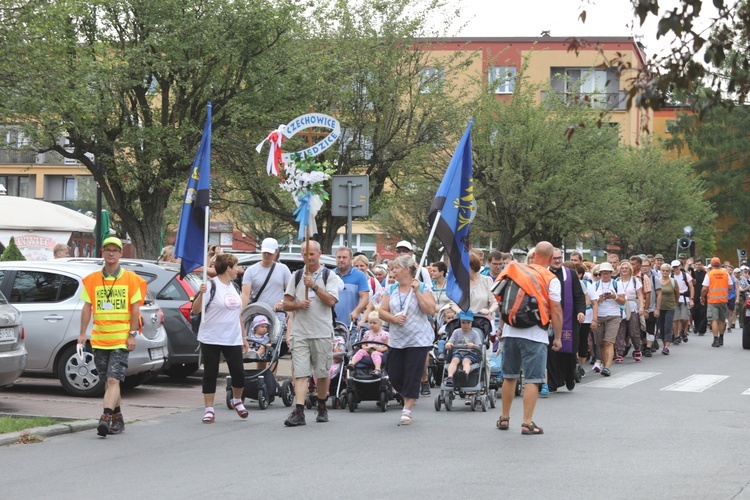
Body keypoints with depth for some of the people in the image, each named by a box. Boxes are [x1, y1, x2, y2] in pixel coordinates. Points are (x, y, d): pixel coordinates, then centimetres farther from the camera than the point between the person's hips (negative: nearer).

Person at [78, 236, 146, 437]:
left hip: (121, 339, -4)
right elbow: (87, 307, 7)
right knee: (109, 380, 12)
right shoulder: (92, 280, 7)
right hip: (99, 338, 4)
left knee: (113, 380, -13)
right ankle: (117, 418, 25)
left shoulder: (130, 279, -1)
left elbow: (135, 308, -1)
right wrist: (83, 334, 0)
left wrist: (132, 334, -8)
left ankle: (106, 418, -21)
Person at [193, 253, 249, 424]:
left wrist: (243, 338, 18)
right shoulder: (211, 285, -10)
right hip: (211, 339, -5)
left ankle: (237, 401, 25)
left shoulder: (234, 287, 13)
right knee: (210, 374, 1)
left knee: (238, 372, 1)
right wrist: (201, 294, -31)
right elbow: (195, 310, -14)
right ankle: (209, 410, 7)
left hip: (233, 339, 5)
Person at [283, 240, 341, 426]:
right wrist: (297, 304, -9)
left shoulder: (330, 276, 3)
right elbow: (286, 304, 11)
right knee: (300, 373, -8)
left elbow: (331, 301, -11)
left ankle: (322, 407, 25)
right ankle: (299, 412, -15)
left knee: (322, 373, 8)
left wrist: (313, 285, -16)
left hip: (322, 332, -2)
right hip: (300, 332, 2)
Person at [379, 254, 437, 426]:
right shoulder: (391, 289, 9)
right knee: (394, 376, 5)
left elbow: (430, 310, -14)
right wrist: (394, 318, -13)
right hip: (396, 339, 5)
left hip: (418, 340, -5)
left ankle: (407, 411, 4)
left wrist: (417, 291, -16)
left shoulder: (423, 288, -3)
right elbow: (382, 311, 6)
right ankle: (409, 399, 31)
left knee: (412, 377, -4)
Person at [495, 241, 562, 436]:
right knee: (533, 379, -1)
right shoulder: (551, 280, -6)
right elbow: (556, 311, -9)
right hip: (534, 334, -5)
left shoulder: (516, 272, 6)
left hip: (510, 331, 5)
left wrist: (502, 327, 22)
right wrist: (557, 337, -1)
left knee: (509, 376, 16)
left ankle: (504, 418, 24)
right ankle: (527, 423, -4)